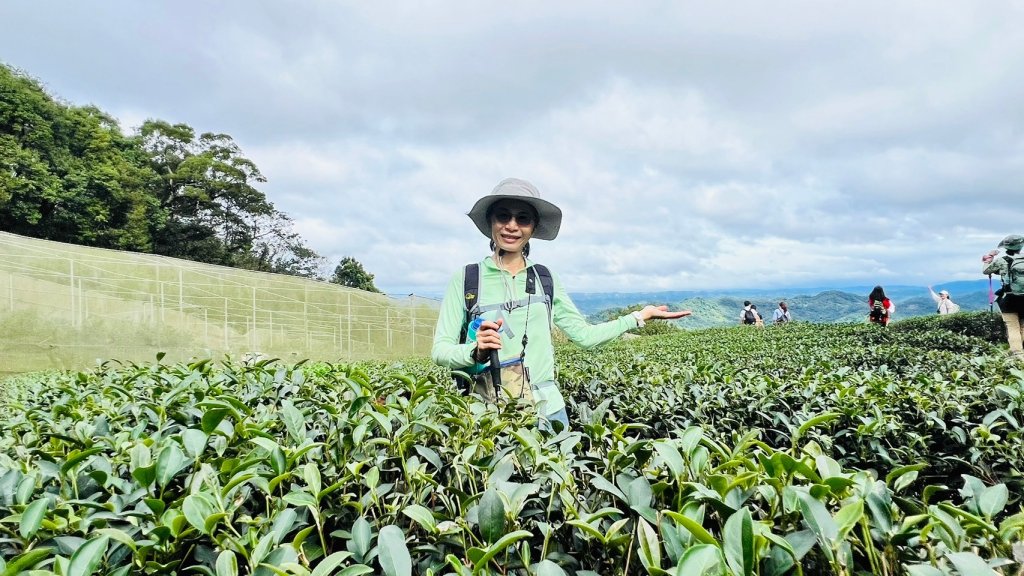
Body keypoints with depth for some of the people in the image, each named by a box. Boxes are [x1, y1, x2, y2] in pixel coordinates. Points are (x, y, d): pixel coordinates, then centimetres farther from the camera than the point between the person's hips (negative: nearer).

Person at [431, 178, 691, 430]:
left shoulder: (545, 279, 6)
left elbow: (585, 335, 10)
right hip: (486, 412, -2)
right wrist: (476, 351, -23)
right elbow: (440, 349, -4)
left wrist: (640, 316, 9)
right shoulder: (466, 278, -3)